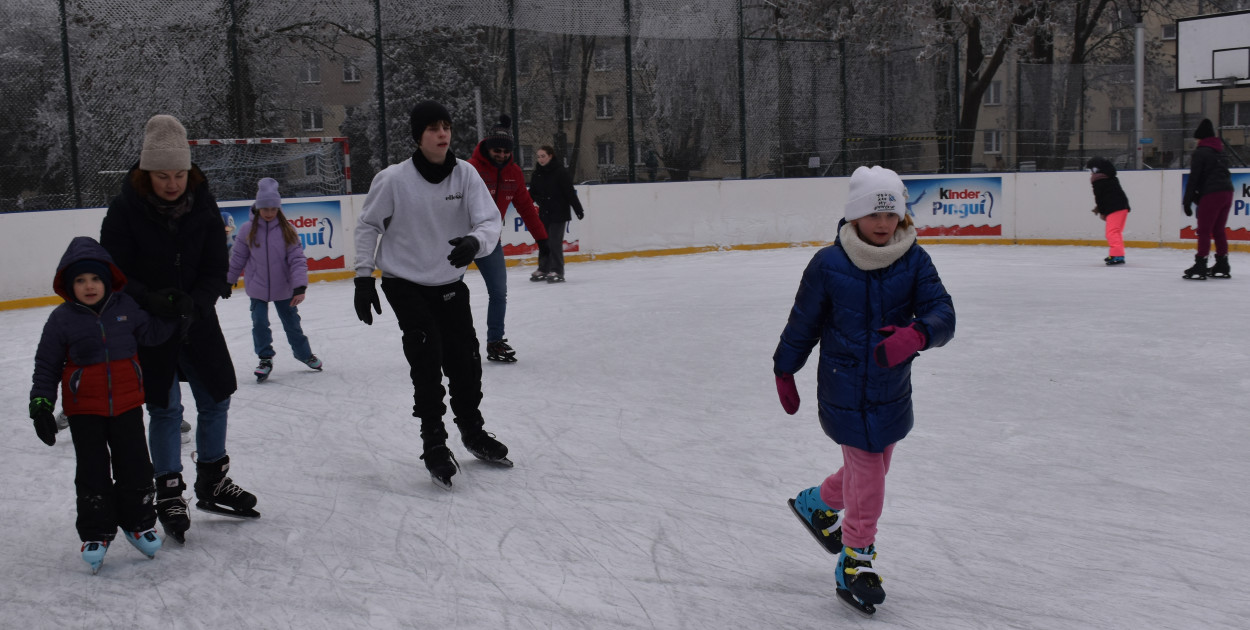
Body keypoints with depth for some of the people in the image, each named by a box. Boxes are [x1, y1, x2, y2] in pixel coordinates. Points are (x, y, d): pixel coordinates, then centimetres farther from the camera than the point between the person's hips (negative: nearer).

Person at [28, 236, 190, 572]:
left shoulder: (126, 306, -4)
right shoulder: (61, 319, -9)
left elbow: (151, 333, 8)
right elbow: (46, 365, -2)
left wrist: (175, 313, -6)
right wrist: (41, 405, -7)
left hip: (126, 402, 2)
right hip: (84, 408, -2)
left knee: (135, 466, 7)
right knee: (93, 472, 4)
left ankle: (138, 522, 25)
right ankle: (96, 533, 18)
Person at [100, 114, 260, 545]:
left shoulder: (203, 205, -6)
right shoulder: (125, 210, -15)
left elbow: (216, 269, -4)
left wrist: (196, 306, -20)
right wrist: (148, 300, -28)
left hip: (197, 320, 4)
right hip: (147, 327, -4)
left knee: (216, 400, 11)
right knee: (165, 409, 0)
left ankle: (211, 484, 30)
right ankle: (169, 496, 16)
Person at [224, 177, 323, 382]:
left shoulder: (287, 230, -9)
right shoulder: (248, 230, -7)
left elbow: (297, 259, -11)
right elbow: (238, 258, 3)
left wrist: (300, 287, -21)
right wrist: (228, 282, 10)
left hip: (283, 288, 0)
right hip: (257, 288, 0)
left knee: (292, 322, 12)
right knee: (259, 323, -3)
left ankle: (304, 353, 34)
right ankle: (265, 358, 17)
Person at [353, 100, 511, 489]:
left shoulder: (465, 174, -10)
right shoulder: (393, 179, -17)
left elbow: (490, 220, -15)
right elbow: (368, 225, -4)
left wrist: (475, 241, -38)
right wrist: (363, 277, -8)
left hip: (451, 284, 3)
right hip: (405, 285, -3)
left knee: (466, 360, 9)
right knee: (427, 361, -15)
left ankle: (473, 431, 33)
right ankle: (433, 442, 1)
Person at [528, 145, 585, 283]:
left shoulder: (560, 172, -11)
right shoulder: (537, 174, 7)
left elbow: (570, 193, -12)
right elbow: (532, 193, 12)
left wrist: (579, 210, -12)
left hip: (558, 213, -6)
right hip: (544, 213, 6)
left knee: (554, 242, -9)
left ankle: (557, 271, -3)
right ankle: (543, 269, 19)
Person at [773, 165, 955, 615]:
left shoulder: (914, 262, -5)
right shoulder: (828, 265, -12)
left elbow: (942, 314, -15)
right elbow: (803, 323, -1)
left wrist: (916, 334, -37)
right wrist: (784, 372, 8)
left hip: (892, 392, 4)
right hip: (844, 390, -4)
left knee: (872, 465, 20)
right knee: (867, 475, -4)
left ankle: (817, 504, 49)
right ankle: (855, 560, 16)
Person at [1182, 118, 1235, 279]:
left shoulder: (1200, 152, -5)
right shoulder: (1220, 152, 19)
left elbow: (1194, 178, -11)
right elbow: (1224, 173, 20)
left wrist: (1187, 201, -9)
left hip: (1211, 194, -8)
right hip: (1227, 192, 8)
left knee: (1204, 231, -6)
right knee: (1218, 230, 15)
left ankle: (1200, 267, -9)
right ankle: (1222, 266, 17)